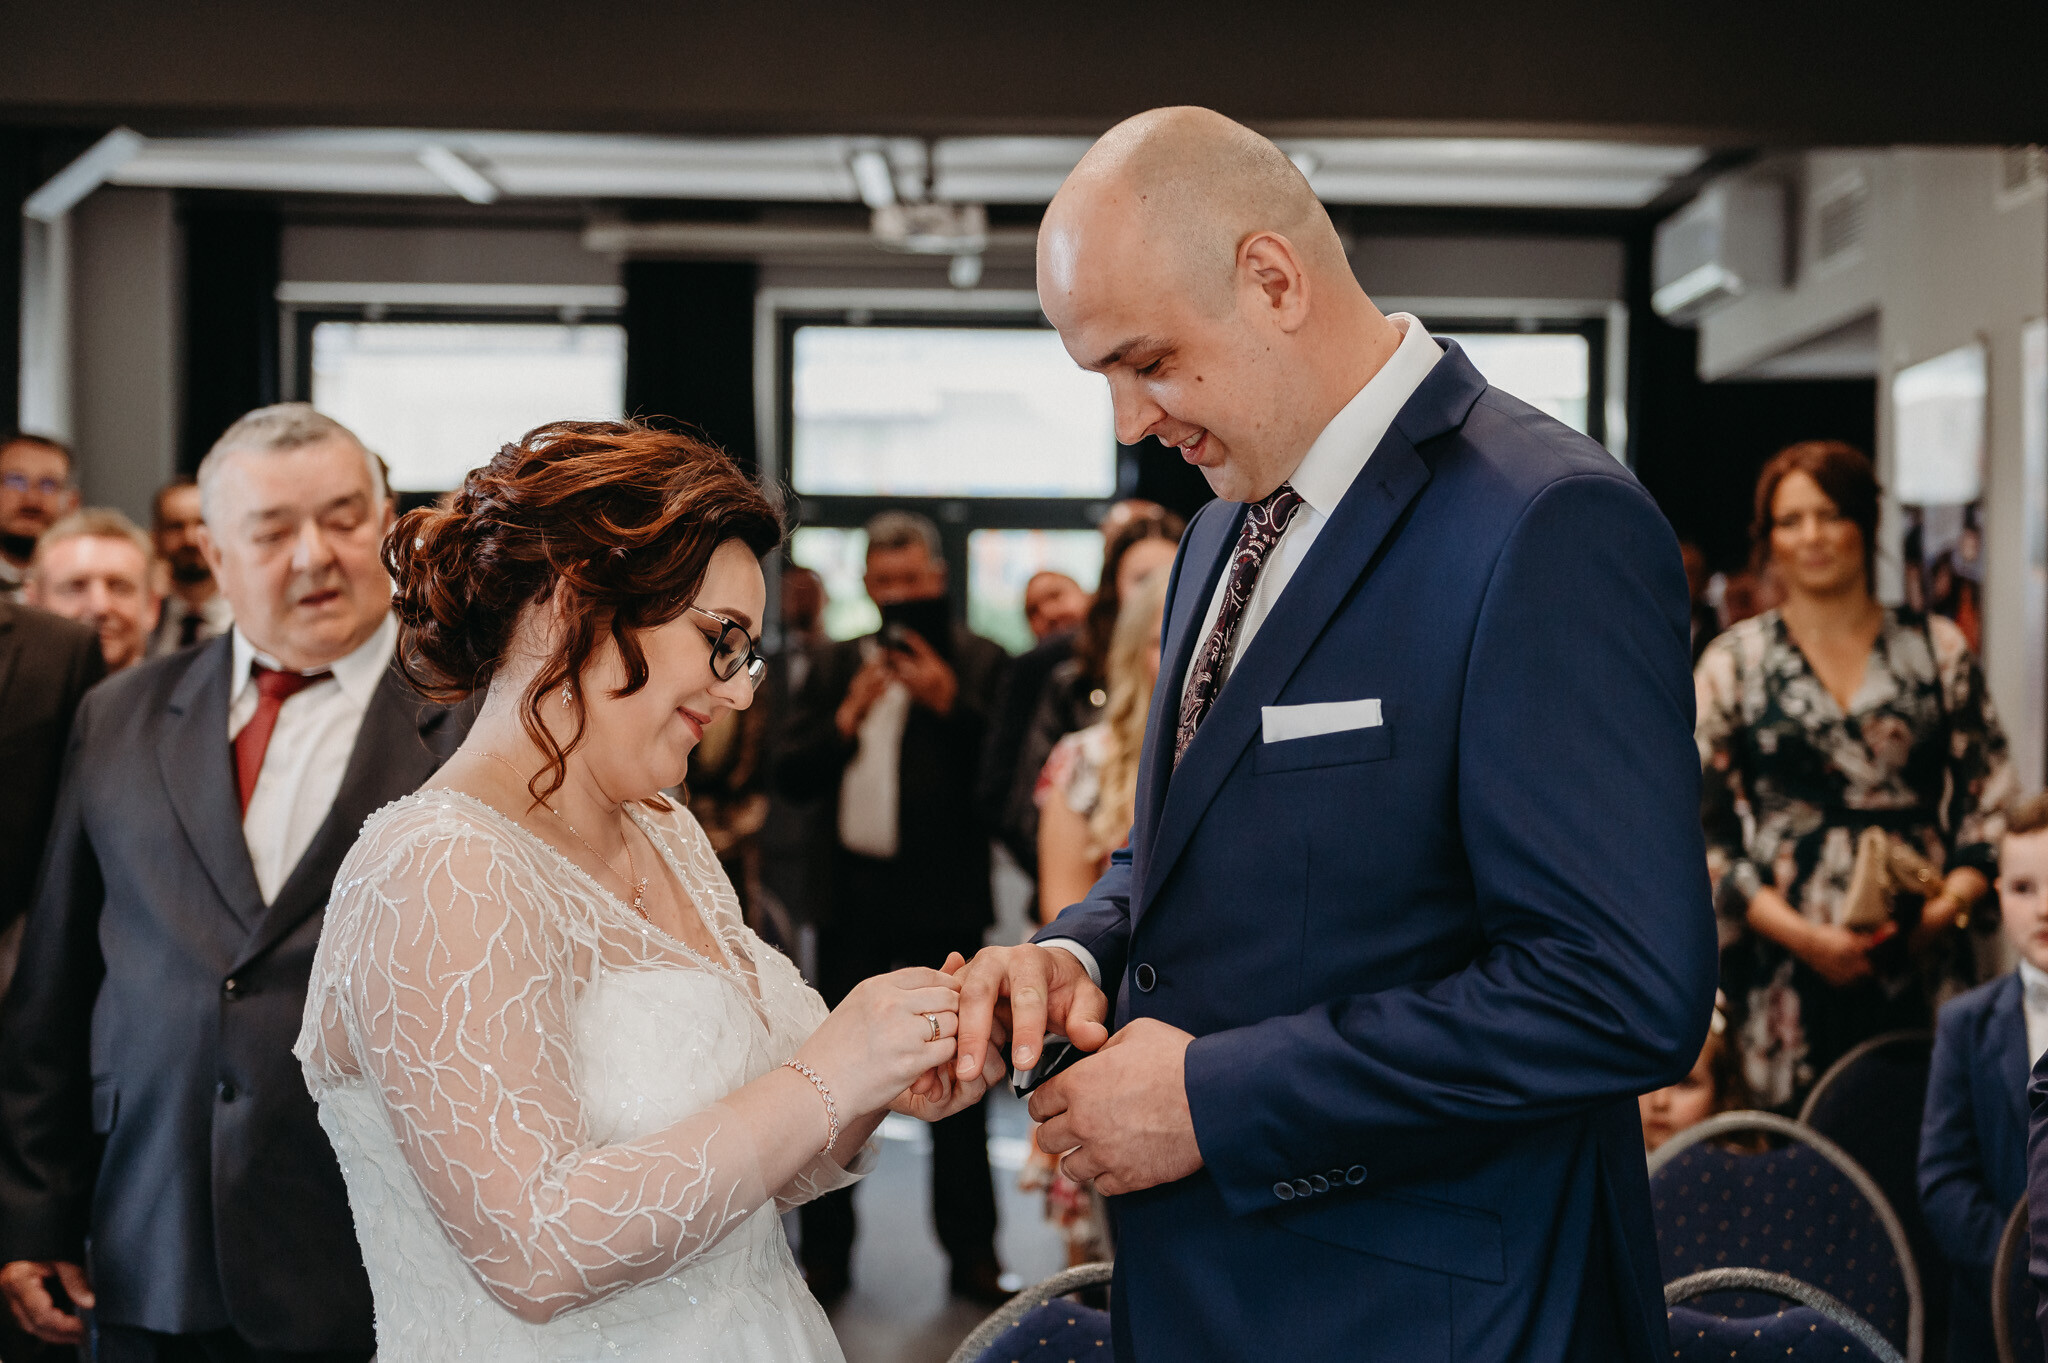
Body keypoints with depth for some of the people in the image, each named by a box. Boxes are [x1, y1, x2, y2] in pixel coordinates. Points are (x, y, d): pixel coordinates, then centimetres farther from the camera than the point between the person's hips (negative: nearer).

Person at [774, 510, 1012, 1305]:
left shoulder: (978, 664, 0)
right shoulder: (836, 667, 11)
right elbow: (791, 777, 2)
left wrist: (949, 701, -22)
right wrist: (846, 719, -12)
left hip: (943, 898, -3)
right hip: (854, 895, 3)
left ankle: (971, 1253, 11)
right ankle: (825, 1253, 15)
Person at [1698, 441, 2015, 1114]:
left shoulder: (1936, 648, 10)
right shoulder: (1734, 661, 7)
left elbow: (1994, 798, 9)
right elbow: (1703, 823, 2)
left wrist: (1952, 900, -9)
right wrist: (1802, 935, -10)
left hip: (1922, 956, 1)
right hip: (1786, 967, -1)